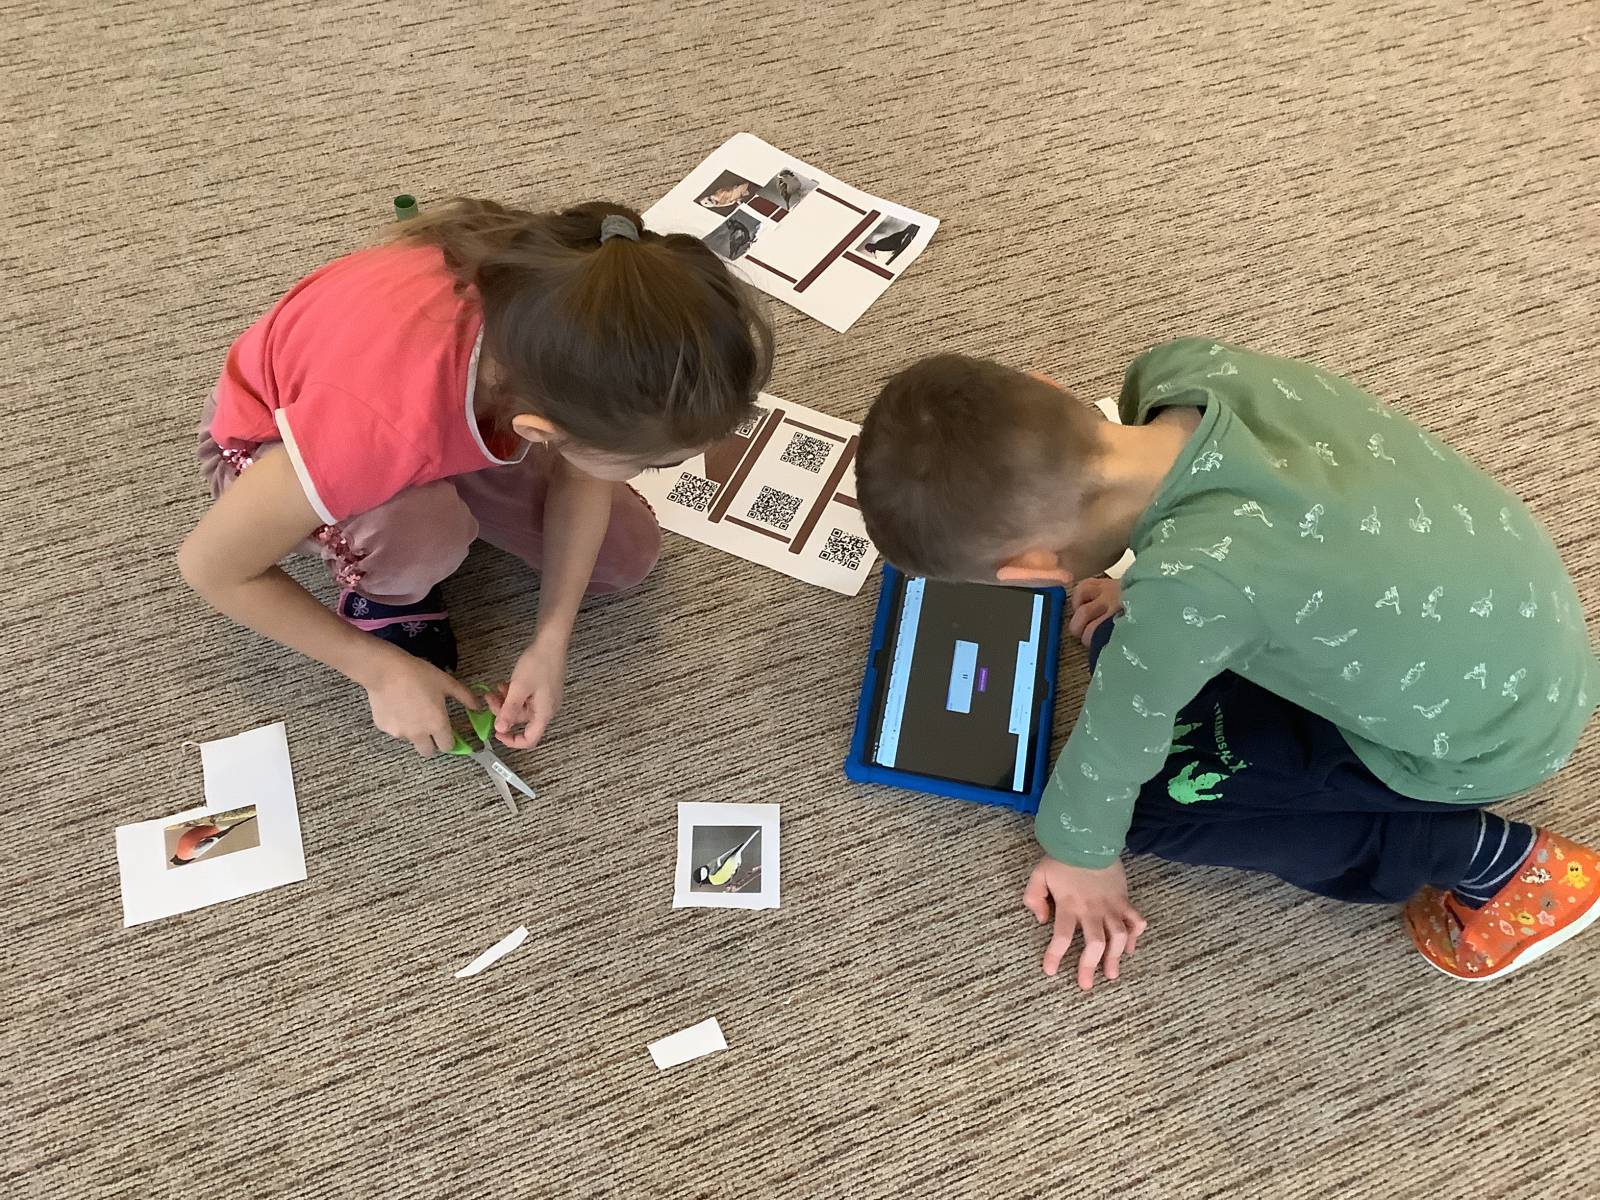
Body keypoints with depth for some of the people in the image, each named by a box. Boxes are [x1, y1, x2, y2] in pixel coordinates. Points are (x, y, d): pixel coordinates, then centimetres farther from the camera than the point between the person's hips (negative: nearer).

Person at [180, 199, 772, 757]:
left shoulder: (568, 322, -33)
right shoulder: (381, 420, -47)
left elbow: (580, 471, -12)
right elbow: (209, 564, -29)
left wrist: (550, 642, -17)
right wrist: (382, 669, -21)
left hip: (452, 415, 4)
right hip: (271, 444, -4)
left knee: (628, 552, -1)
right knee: (425, 527, -36)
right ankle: (381, 598, -2)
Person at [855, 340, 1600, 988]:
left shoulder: (1192, 583, -40)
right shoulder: (1183, 369, -22)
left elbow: (1117, 741, -19)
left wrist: (1080, 855, -1)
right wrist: (1144, 594, 12)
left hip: (1492, 732, -7)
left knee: (1159, 800, -2)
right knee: (1136, 645, 9)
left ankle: (1497, 862, 3)